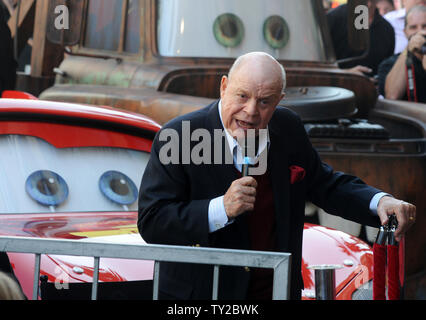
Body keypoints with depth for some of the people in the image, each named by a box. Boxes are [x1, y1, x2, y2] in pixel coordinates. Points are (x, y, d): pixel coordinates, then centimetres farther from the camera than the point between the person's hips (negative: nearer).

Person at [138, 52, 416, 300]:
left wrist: (379, 201, -4)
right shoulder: (178, 136, -15)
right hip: (200, 293, -4)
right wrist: (222, 209, -29)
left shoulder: (289, 128, 1)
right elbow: (151, 224, -19)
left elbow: (324, 184, 13)